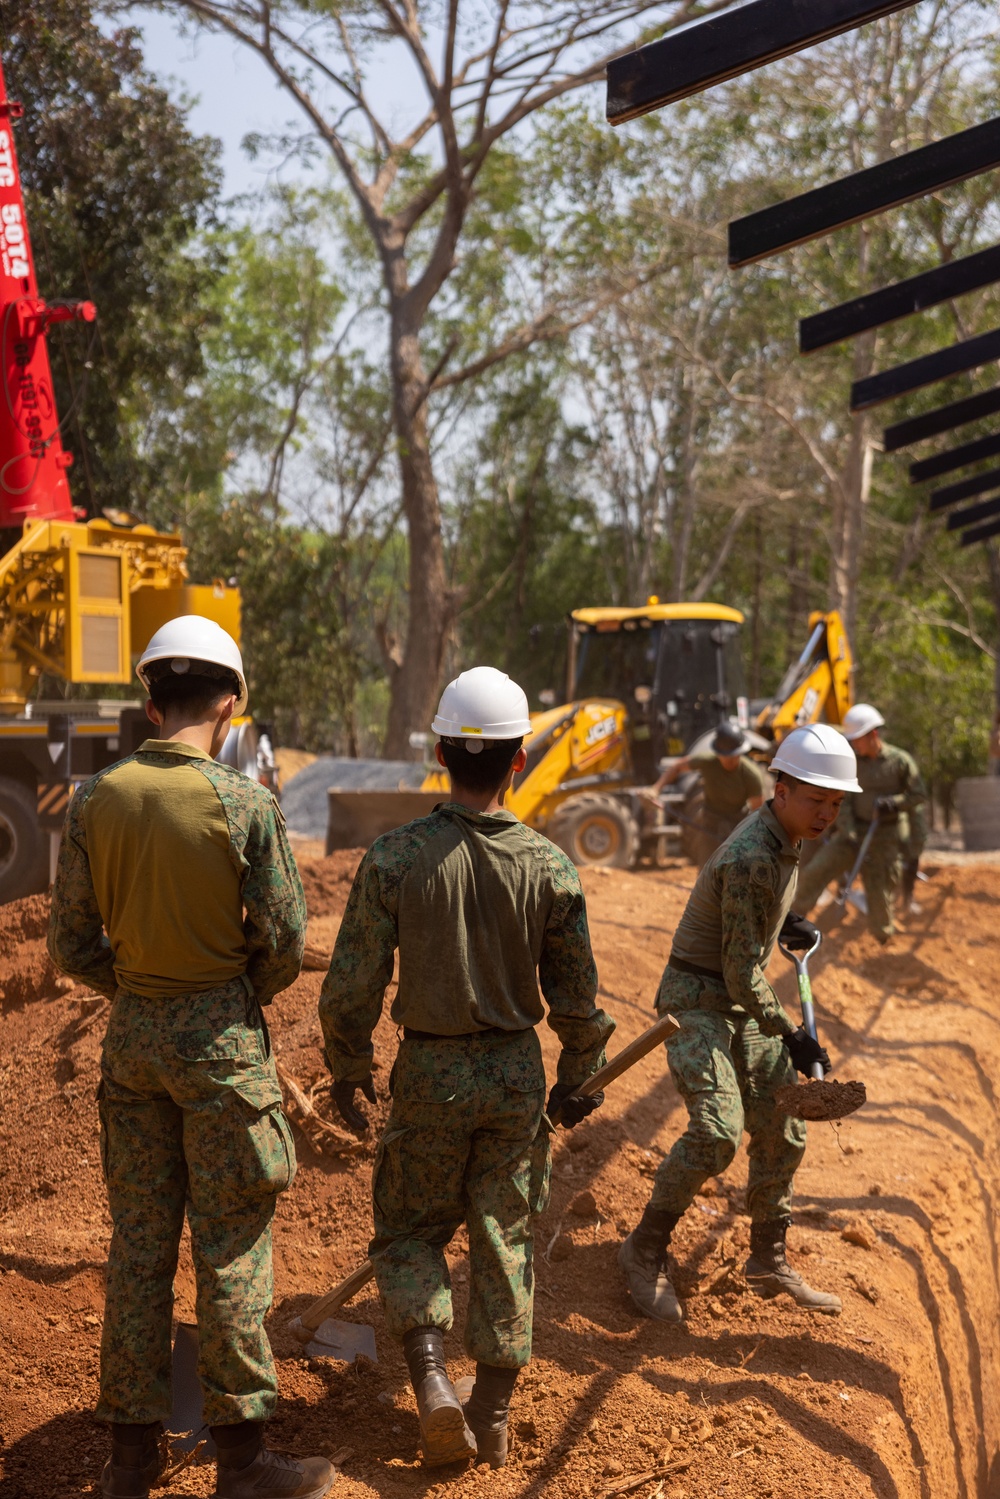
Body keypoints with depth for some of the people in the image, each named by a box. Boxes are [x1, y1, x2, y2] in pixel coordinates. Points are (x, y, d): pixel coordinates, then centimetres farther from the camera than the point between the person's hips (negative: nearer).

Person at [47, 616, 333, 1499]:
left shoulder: (96, 802, -2)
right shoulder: (245, 805, -14)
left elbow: (73, 947, 2)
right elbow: (285, 944, -10)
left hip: (132, 1031, 4)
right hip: (221, 1033, -4)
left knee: (139, 1239, 13)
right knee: (231, 1245, 5)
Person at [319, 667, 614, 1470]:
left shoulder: (395, 856, -14)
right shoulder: (549, 866, -10)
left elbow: (353, 983, -9)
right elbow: (576, 996, -3)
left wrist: (347, 1067, 7)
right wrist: (578, 1081, 13)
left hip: (429, 1072, -1)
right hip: (516, 1072, 1)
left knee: (411, 1228, 16)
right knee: (505, 1237, 13)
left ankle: (432, 1379, -2)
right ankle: (495, 1416, 20)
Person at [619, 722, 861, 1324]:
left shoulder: (784, 837, 1)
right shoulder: (750, 861, -27)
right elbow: (742, 975, -24)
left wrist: (784, 920, 28)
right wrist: (790, 1035, -17)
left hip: (746, 1002, 9)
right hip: (699, 997, -9)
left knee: (782, 1135, 10)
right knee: (717, 1132, -23)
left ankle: (770, 1262, 26)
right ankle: (646, 1251, -6)